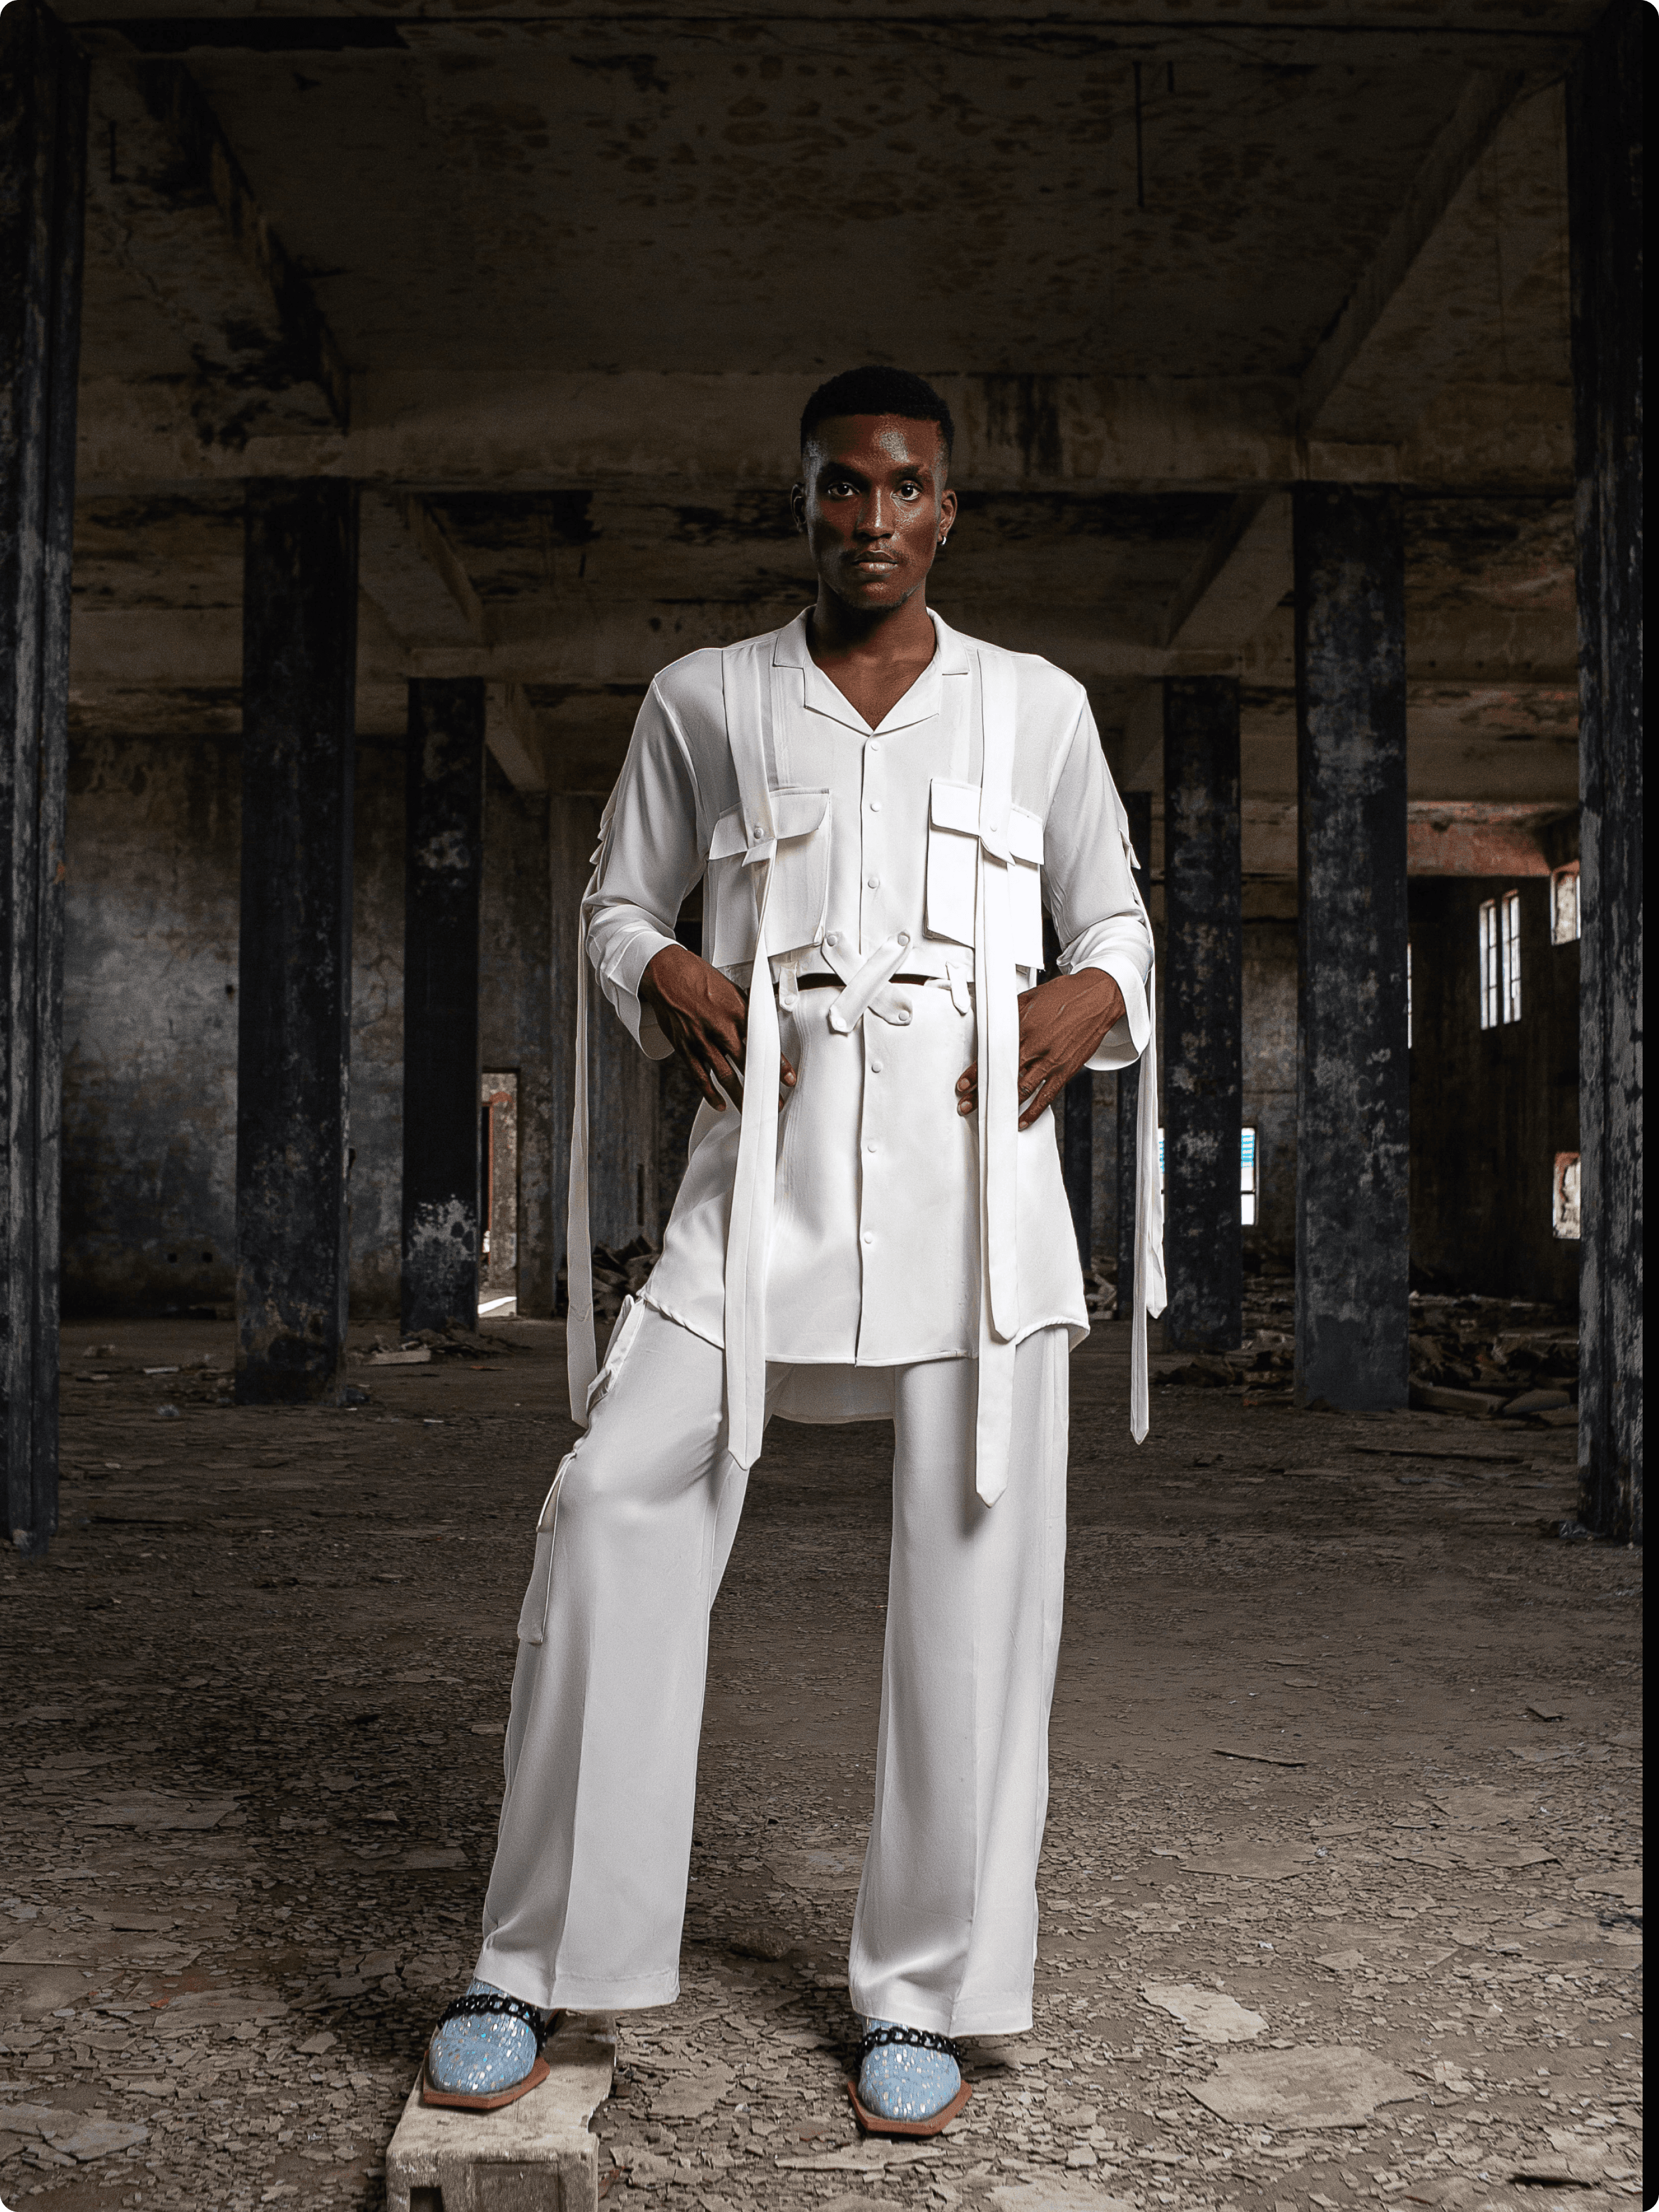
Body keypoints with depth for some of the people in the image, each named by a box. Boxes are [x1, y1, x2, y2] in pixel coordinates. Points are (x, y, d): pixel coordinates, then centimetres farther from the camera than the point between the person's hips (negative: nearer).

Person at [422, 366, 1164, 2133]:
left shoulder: (1036, 706, 15)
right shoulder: (705, 701, 14)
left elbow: (1114, 917, 21)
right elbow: (616, 900, 21)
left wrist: (1090, 1000, -1)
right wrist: (661, 975, -1)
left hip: (975, 1143, 1)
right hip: (771, 1145, 0)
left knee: (974, 1550, -2)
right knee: (618, 1504, -11)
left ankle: (922, 1989, 11)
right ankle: (537, 1963, 3)